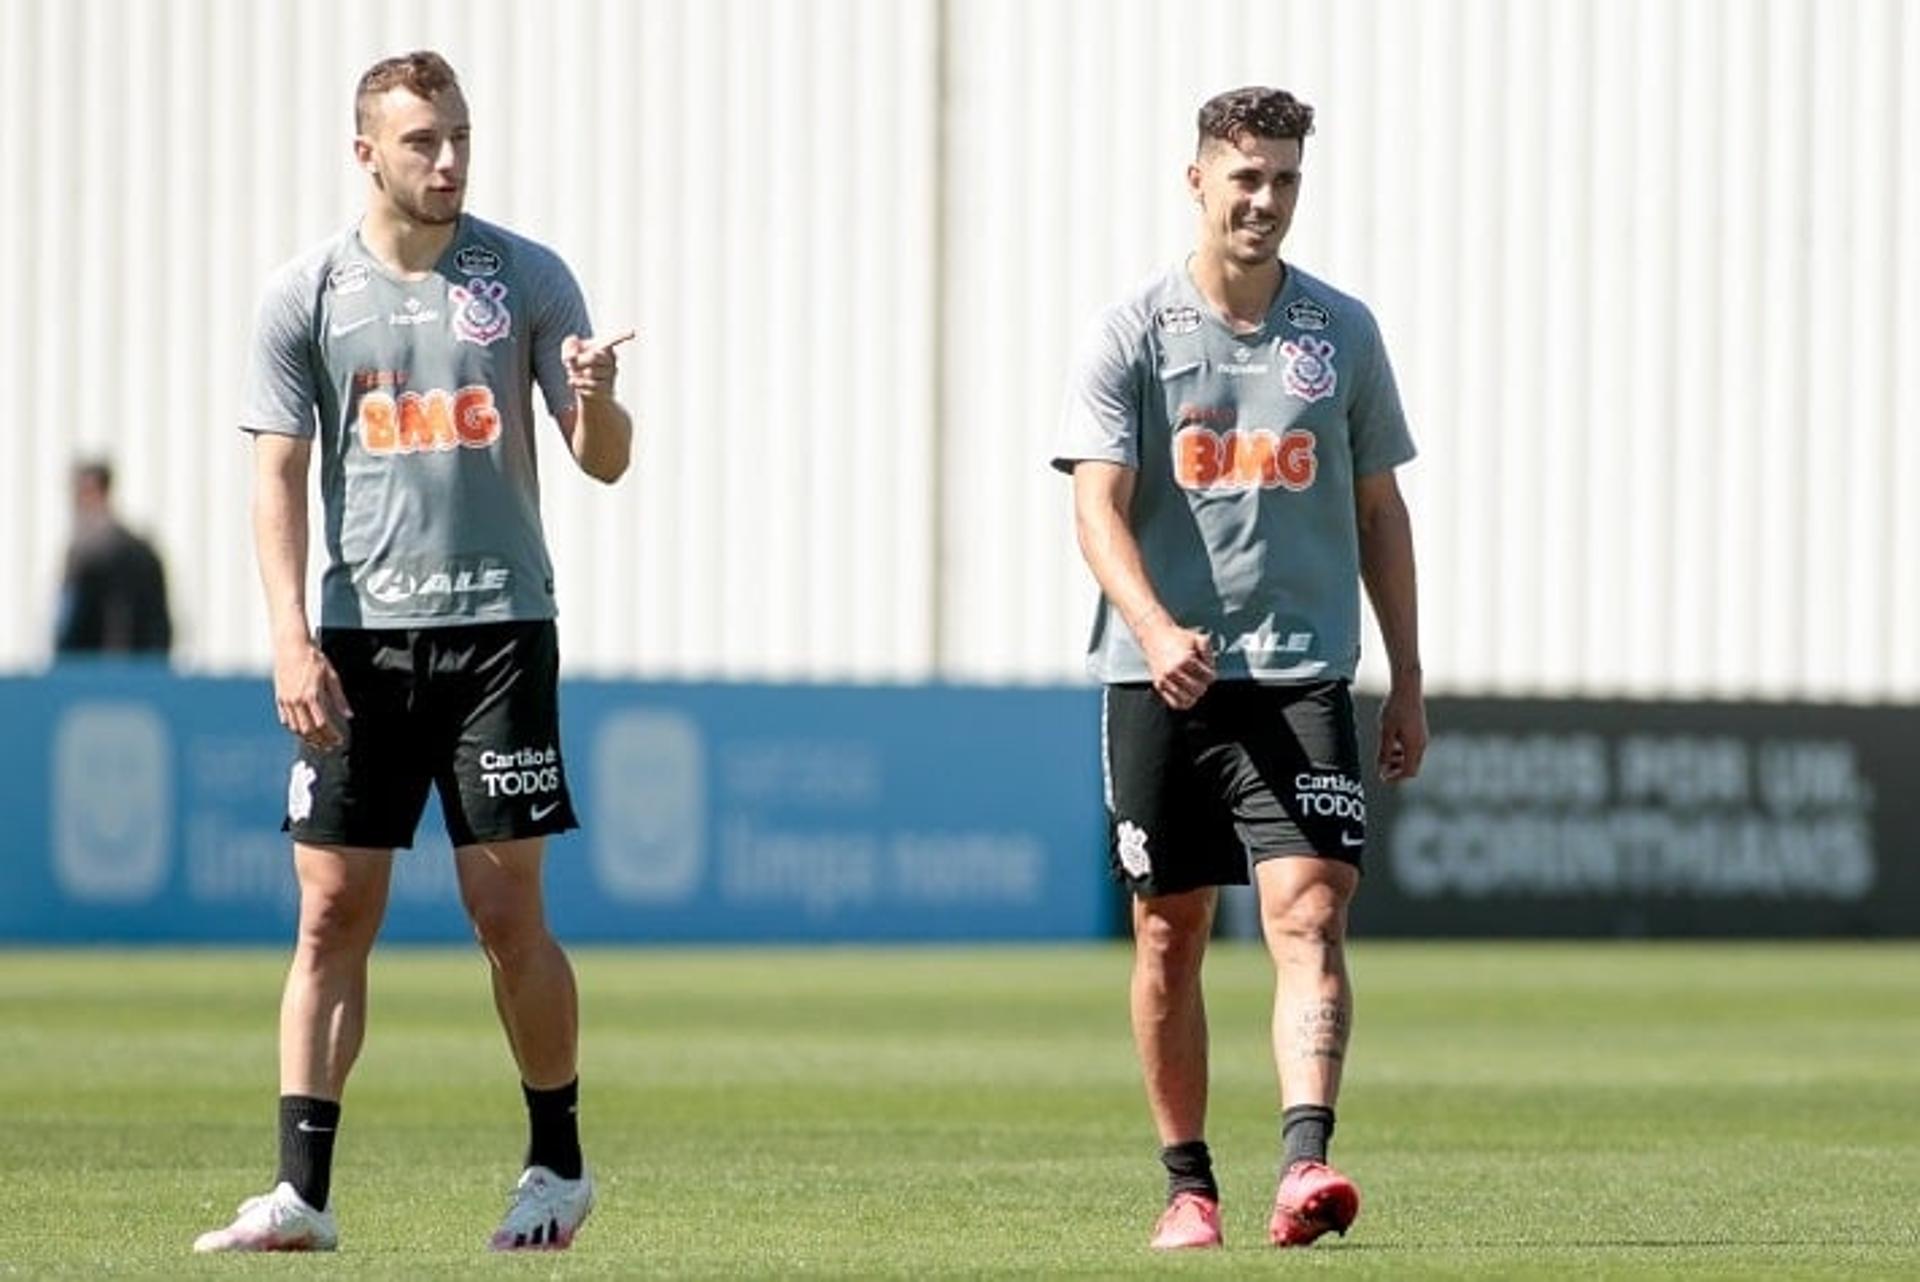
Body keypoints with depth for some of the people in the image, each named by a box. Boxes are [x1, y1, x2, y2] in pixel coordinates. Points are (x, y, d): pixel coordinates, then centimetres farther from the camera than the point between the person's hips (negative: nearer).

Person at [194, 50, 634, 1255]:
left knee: (509, 912, -2)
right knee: (333, 910, -2)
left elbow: (606, 461, 4)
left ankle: (559, 1165, 14)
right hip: (358, 638, 1)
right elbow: (280, 473, 3)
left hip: (498, 626, -1)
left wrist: (595, 399, -19)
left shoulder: (528, 278, 3)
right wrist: (292, 640, -7)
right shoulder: (308, 293, 4)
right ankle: (303, 1191, -1)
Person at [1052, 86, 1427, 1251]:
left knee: (1310, 912, -16)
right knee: (1170, 935, 6)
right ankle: (1188, 1184, 17)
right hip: (1159, 678, 0)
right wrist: (1155, 628, -26)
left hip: (1302, 675, 0)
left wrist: (1409, 684, 11)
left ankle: (1306, 1165, -26)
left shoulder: (1342, 332, 8)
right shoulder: (1133, 333, 0)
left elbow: (1379, 513, 14)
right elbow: (1100, 506, -8)